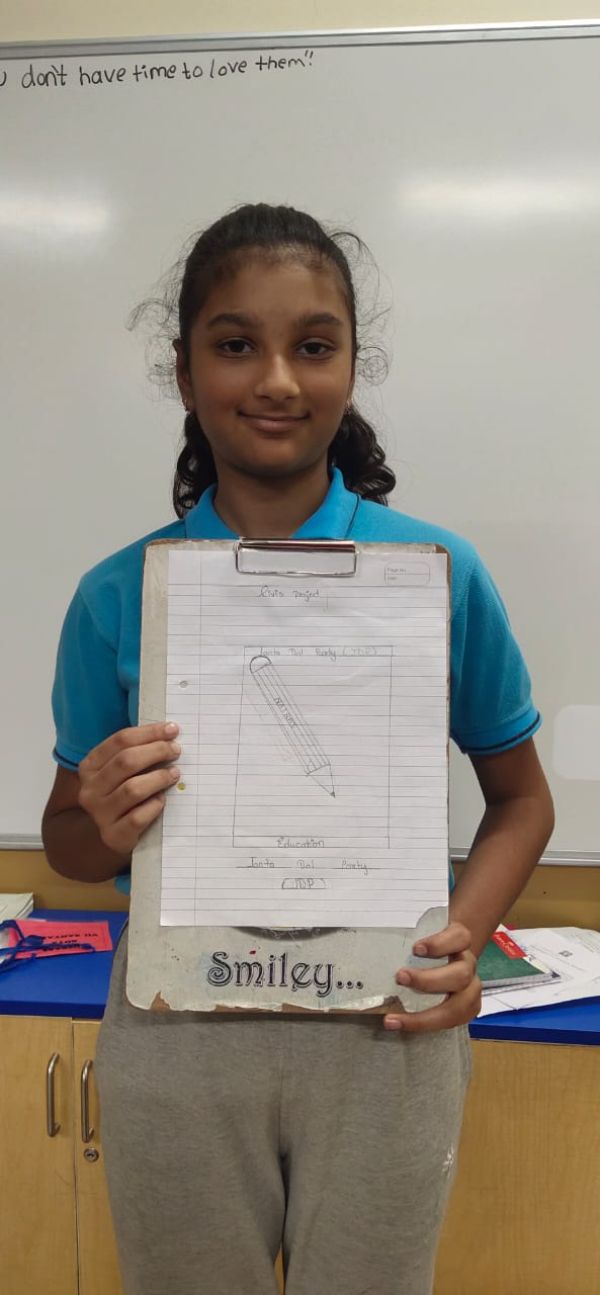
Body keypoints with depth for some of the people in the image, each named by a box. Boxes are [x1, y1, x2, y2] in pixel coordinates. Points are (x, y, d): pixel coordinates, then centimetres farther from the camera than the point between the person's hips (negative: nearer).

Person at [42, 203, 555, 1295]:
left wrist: (464, 938, -13)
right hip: (172, 1038, 1)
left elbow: (520, 798, 4)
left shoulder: (442, 573, -8)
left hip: (383, 1033, 0)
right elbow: (67, 840, 6)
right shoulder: (117, 597, -5)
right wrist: (105, 828, -17)